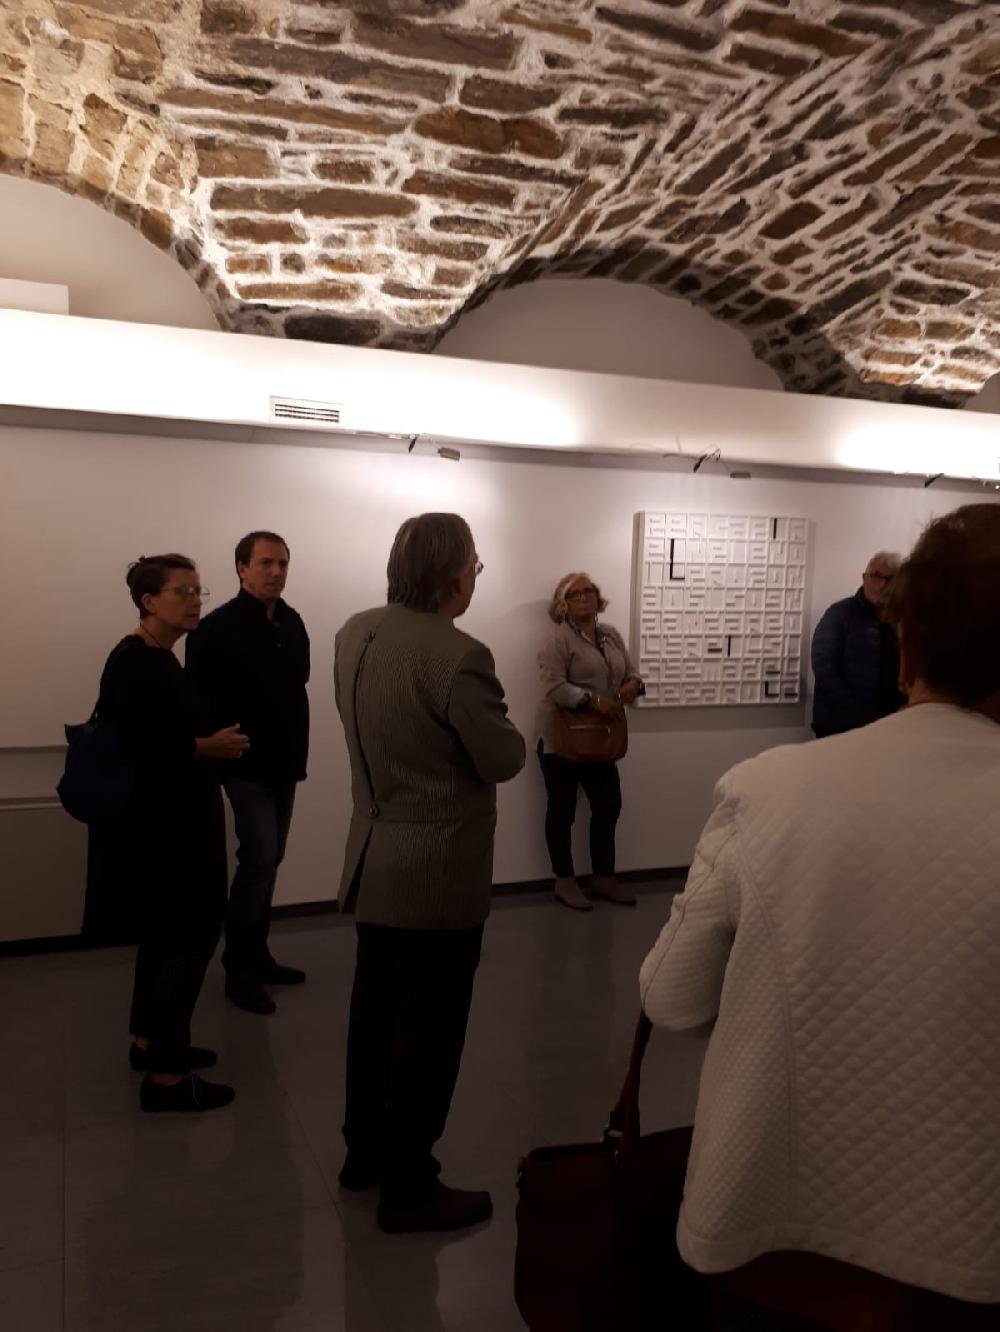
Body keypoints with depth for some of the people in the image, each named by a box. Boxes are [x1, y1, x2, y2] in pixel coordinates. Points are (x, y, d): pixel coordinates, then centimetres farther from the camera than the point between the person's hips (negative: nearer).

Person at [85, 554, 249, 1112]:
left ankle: (150, 1040, 34)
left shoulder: (157, 659, 11)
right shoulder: (134, 662, -19)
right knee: (193, 934, -5)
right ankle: (165, 1074, 5)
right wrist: (210, 746, -18)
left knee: (168, 931, 19)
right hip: (154, 824, -10)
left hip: (169, 819, 10)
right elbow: (135, 743, -28)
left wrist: (211, 742, 3)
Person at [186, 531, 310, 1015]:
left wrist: (298, 752, 9)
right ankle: (239, 970, 6)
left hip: (284, 764, 6)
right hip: (246, 766, -6)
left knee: (269, 860, 13)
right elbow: (200, 702, -13)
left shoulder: (293, 623, 6)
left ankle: (257, 956, 26)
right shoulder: (218, 628, -12)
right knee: (258, 858, -8)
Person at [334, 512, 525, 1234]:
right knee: (430, 1032, 8)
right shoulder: (458, 656, -26)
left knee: (376, 1013, 22)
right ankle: (409, 1187, 23)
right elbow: (504, 760, -16)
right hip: (440, 875, -8)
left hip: (373, 863, 8)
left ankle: (366, 1149, 40)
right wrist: (498, 721, 1)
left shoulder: (355, 633, -1)